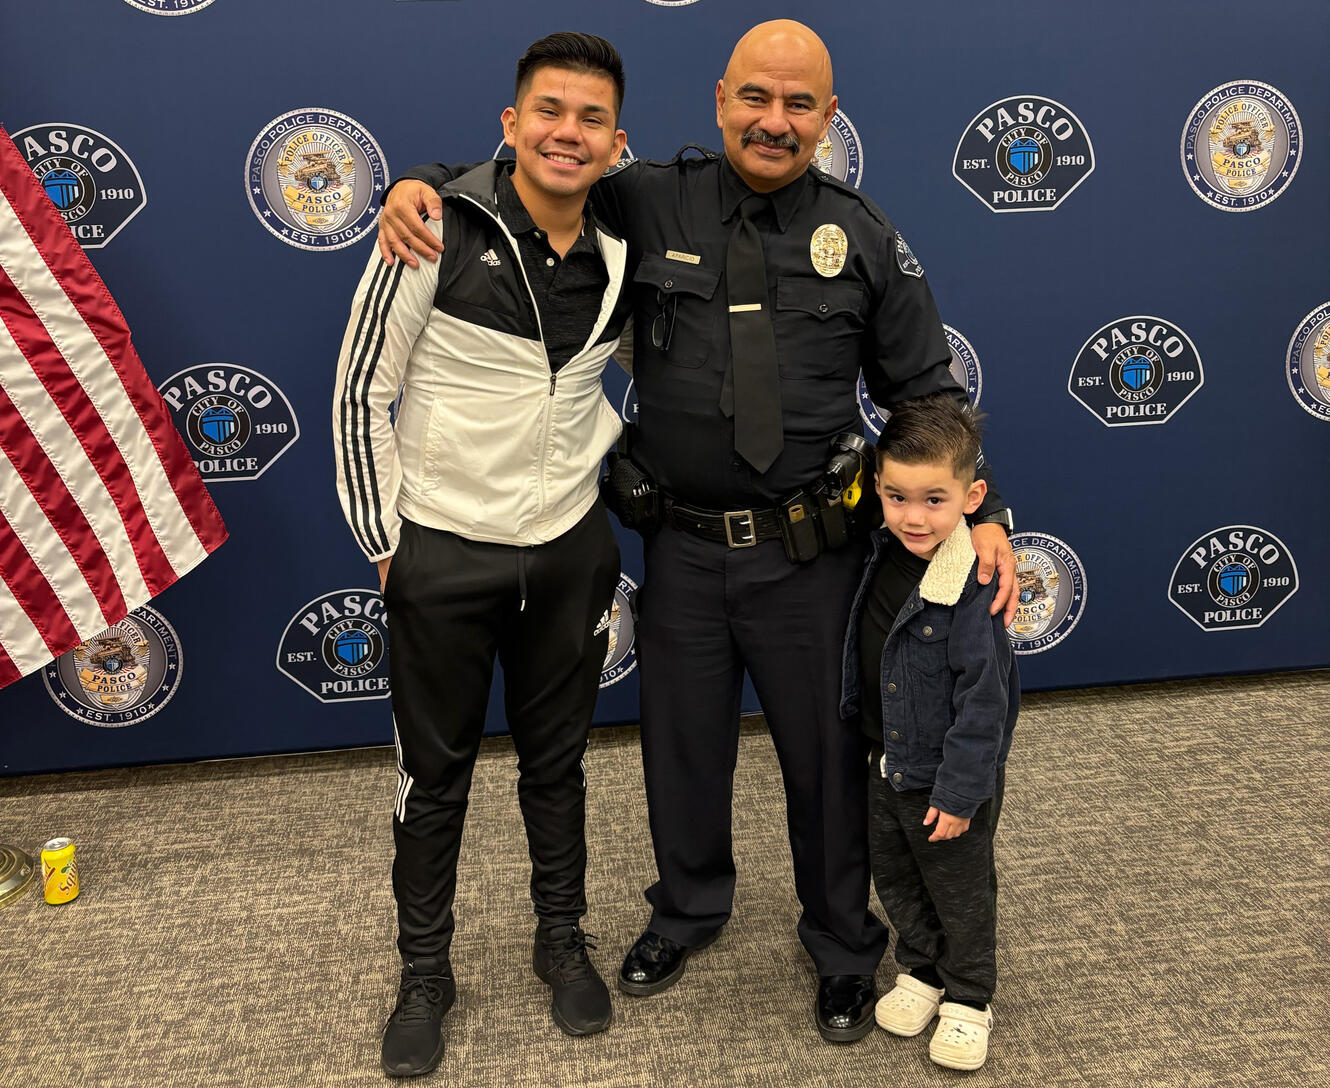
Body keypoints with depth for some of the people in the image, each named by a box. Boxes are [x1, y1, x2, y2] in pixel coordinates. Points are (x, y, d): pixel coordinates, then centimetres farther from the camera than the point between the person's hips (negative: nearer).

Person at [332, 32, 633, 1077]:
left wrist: (598, 457, 6)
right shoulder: (441, 230, -13)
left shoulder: (623, 254, 0)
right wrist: (382, 541, -7)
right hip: (442, 550, -3)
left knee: (557, 762, 18)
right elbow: (362, 391, -8)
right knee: (436, 773, 12)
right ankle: (425, 972, 31)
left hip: (570, 549, 3)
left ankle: (563, 939, 39)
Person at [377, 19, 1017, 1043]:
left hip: (809, 553, -1)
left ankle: (844, 946, 39)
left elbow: (925, 392, 3)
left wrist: (981, 512, -7)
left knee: (826, 751, 12)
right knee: (683, 745, 18)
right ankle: (688, 908, 48)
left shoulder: (862, 234, -1)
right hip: (684, 545, 1)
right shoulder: (651, 203, -2)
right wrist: (424, 182, -12)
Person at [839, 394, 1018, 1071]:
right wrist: (877, 749, 17)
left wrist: (960, 792, -20)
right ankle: (921, 970, 45)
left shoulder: (973, 588, -29)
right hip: (887, 762, 7)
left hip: (949, 775, -7)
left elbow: (983, 700, -24)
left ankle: (967, 999, 35)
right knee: (894, 876, 23)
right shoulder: (884, 555, -5)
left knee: (959, 890, 14)